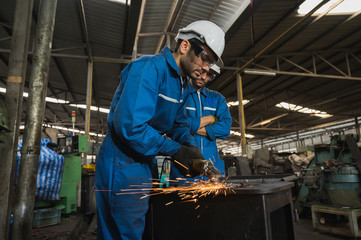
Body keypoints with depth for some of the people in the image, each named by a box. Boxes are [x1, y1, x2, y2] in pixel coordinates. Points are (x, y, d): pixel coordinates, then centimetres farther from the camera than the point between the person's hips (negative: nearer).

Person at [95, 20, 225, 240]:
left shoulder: (183, 86, 10)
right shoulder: (150, 68, -20)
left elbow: (179, 124, 16)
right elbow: (130, 125, -29)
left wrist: (191, 147, -5)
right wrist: (176, 150, -20)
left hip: (146, 164, 9)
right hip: (122, 164, -9)